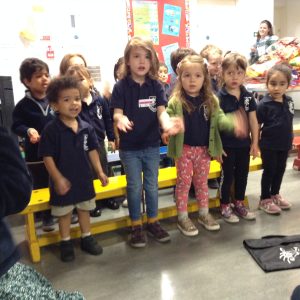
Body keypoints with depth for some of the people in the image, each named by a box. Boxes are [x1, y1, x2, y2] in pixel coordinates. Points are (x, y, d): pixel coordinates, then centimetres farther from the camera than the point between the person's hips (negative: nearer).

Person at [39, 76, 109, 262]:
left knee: (84, 209, 19)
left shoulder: (86, 128, -5)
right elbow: (47, 157, -15)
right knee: (64, 213, 14)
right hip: (63, 180, -3)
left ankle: (87, 238, 38)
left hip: (85, 178, 4)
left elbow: (92, 151, 3)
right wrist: (58, 179, -17)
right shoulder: (51, 130, -17)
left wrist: (100, 172, 1)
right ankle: (66, 243, 32)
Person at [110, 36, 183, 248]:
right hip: (130, 147, -2)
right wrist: (121, 119, -37)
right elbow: (117, 113, -11)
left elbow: (161, 111, -9)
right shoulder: (121, 87, -8)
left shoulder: (156, 86, -1)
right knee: (134, 187, 9)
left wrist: (167, 124, -33)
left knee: (152, 185, 14)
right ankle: (136, 226, 24)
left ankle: (153, 222, 31)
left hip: (152, 144, 3)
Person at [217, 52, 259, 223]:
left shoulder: (248, 96, 1)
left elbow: (253, 120, 5)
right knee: (228, 175, 8)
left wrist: (255, 142, 4)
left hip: (244, 143, 5)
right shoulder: (219, 97, -14)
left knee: (242, 174, 16)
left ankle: (239, 204, 35)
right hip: (227, 144, -5)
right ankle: (225, 206, 24)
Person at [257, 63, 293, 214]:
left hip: (284, 144, 6)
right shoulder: (263, 104, -18)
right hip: (268, 145, -6)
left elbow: (288, 123, 11)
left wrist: (290, 140, 14)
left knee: (280, 169, 18)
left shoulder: (289, 101, -1)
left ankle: (275, 195, 38)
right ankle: (265, 199, 22)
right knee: (269, 171, 6)